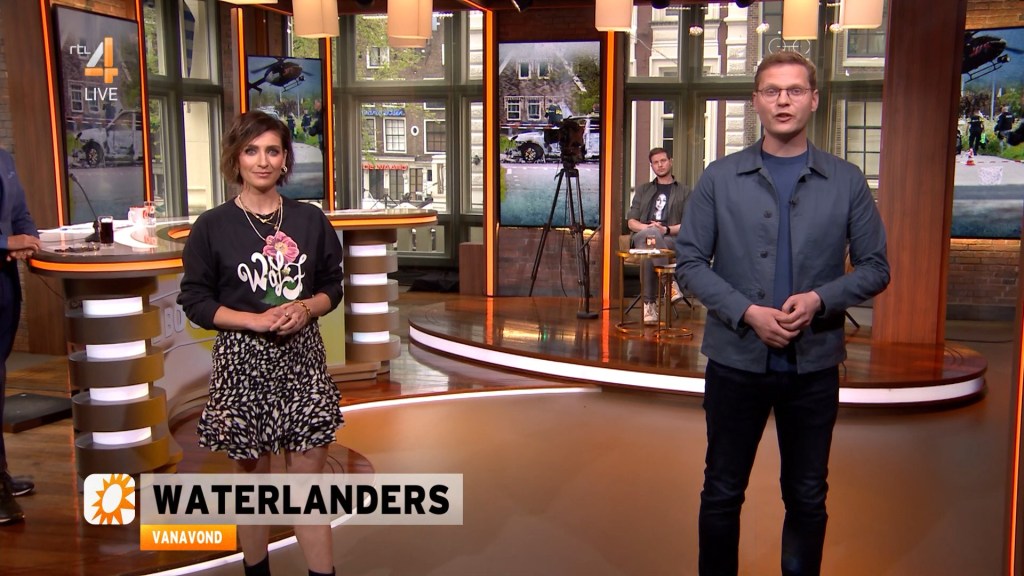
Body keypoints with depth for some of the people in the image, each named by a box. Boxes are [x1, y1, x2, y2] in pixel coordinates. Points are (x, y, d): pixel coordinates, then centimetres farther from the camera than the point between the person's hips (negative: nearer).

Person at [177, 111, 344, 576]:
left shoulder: (310, 220, 4)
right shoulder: (212, 227, -3)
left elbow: (332, 286, 10)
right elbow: (195, 301, -3)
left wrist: (307, 308, -11)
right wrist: (255, 320, -16)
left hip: (302, 358, 2)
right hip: (242, 362, -2)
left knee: (309, 475, 4)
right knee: (252, 477, 9)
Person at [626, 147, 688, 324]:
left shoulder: (684, 192, 18)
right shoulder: (643, 190, 26)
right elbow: (631, 222, 16)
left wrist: (666, 229, -13)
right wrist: (647, 228, -8)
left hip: (671, 241, -1)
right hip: (641, 237, 1)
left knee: (648, 249, -38)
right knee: (649, 236, -39)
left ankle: (650, 303, -37)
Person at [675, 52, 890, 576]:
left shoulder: (846, 182, 1)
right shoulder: (720, 178, -1)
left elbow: (874, 267, 2)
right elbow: (690, 262, -3)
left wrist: (819, 299, -16)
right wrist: (748, 312, -16)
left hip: (814, 362, 1)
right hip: (736, 359, 0)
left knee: (807, 496, 13)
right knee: (722, 492, 12)